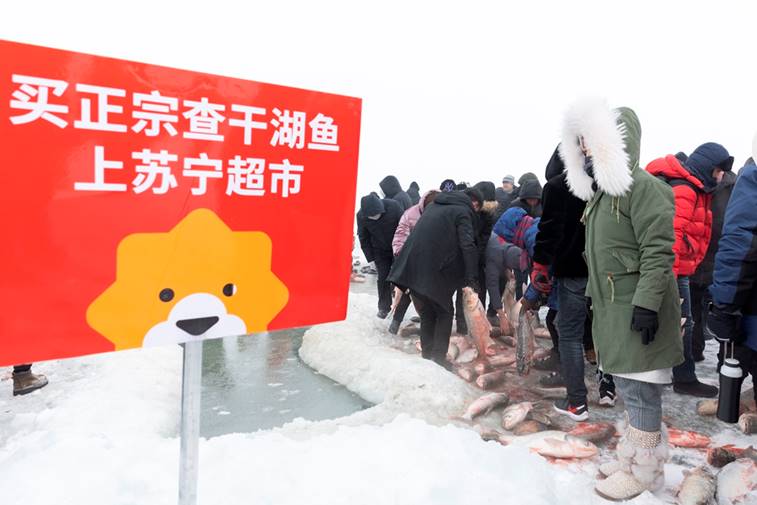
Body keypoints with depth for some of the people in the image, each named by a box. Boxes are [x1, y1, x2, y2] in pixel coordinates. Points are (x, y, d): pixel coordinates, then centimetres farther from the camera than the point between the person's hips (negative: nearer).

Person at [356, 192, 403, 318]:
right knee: (383, 278, 0)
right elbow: (363, 238, -7)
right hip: (380, 252, 1)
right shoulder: (361, 216, -23)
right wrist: (371, 257, -5)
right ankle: (384, 307, 15)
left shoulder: (393, 206, -28)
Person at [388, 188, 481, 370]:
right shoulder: (463, 211, -2)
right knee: (444, 313, 10)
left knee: (427, 314, 18)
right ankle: (438, 358, 7)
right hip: (434, 273, -7)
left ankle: (427, 356, 22)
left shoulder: (435, 205, 21)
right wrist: (470, 278, -15)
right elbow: (467, 246, -14)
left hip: (411, 269, 7)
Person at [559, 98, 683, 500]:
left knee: (640, 391, 0)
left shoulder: (642, 186, -14)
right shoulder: (601, 191, 15)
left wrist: (646, 303, -24)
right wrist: (593, 296, 21)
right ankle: (631, 456, 30)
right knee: (627, 388, 17)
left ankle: (645, 471, 14)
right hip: (613, 309, 9)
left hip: (637, 310, -9)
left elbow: (658, 251, -20)